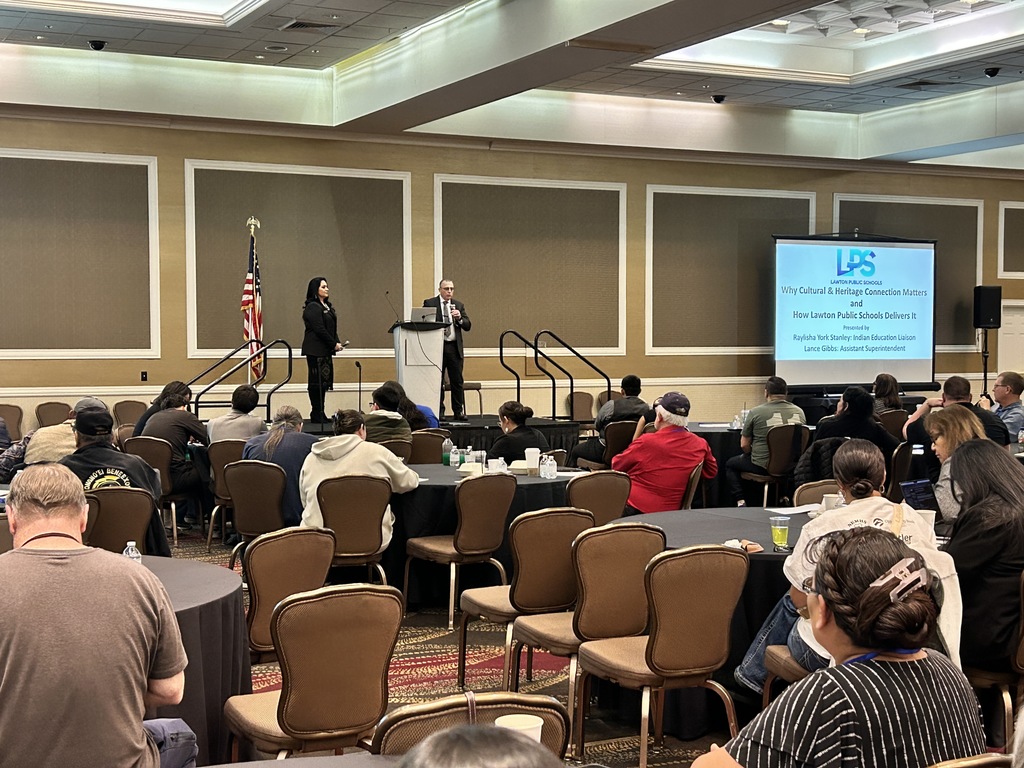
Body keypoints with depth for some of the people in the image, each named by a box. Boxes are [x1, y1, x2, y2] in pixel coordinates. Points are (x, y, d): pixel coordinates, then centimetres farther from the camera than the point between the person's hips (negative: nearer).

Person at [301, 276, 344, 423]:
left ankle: (320, 413, 14)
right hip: (315, 350, -9)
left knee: (324, 380, 9)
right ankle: (316, 414, -2)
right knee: (317, 380, -6)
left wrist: (338, 342, 2)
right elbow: (319, 329, -17)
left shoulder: (327, 306, 18)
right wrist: (334, 344, -13)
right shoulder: (312, 307, -11)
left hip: (326, 350, 9)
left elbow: (332, 328, 18)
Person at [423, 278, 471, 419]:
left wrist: (459, 318, -11)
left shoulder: (458, 305, 13)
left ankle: (459, 411, 7)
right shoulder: (429, 303, 3)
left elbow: (468, 326, 8)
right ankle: (439, 411, 9)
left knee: (457, 381, 2)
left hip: (454, 347, 2)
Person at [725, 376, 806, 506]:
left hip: (763, 467, -4)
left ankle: (740, 501, 7)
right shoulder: (799, 412, 0)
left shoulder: (755, 412, -10)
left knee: (730, 464, 21)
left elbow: (744, 445, -4)